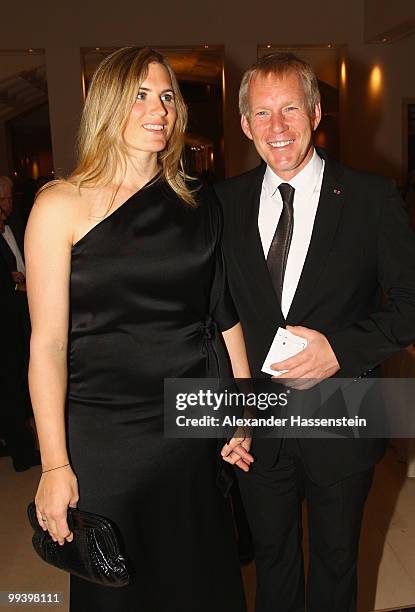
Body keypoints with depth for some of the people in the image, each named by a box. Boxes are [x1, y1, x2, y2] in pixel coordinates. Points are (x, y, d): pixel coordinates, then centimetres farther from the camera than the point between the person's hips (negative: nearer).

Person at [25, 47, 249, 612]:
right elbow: (47, 343, -10)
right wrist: (55, 466, -11)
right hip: (104, 439, -3)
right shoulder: (62, 206, -8)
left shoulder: (200, 203, 4)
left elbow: (225, 311, 8)